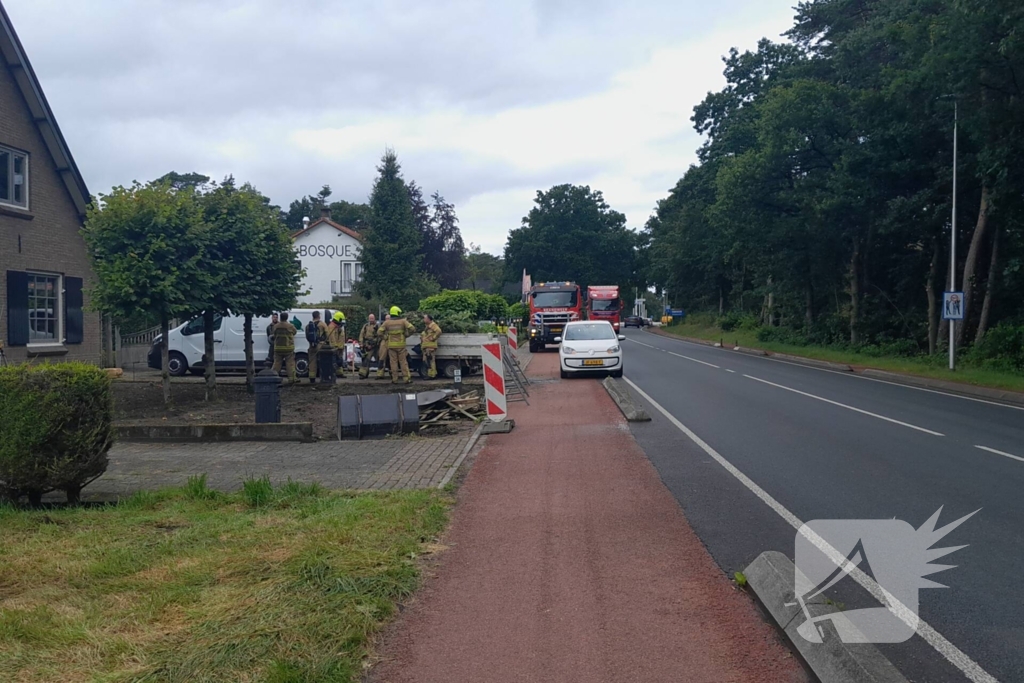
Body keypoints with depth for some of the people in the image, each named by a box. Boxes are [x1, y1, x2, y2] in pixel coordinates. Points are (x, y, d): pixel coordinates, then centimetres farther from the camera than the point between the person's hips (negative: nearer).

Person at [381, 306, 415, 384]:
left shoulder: (387, 322, 2)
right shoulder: (403, 321, -2)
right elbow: (412, 329, -10)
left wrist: (385, 338, 10)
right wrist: (407, 335, 4)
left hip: (391, 345, 1)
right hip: (401, 345, -1)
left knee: (393, 362, 5)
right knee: (403, 362, 4)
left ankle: (395, 379, 4)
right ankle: (407, 378, 1)